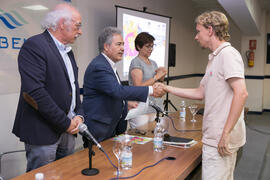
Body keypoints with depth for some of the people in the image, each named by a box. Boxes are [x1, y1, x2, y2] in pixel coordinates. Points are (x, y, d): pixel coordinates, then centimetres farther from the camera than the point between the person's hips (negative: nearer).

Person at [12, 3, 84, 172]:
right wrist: (65, 123, -17)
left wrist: (79, 114, 1)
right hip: (43, 133, -8)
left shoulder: (67, 50, 14)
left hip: (68, 131, 8)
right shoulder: (34, 46, -14)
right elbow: (34, 91, -23)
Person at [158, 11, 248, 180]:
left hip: (221, 140, -10)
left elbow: (241, 93, -24)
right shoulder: (215, 57, 17)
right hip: (214, 136, 10)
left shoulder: (228, 54, -14)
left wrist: (226, 133, -24)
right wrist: (168, 88, 17)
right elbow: (200, 93, 19)